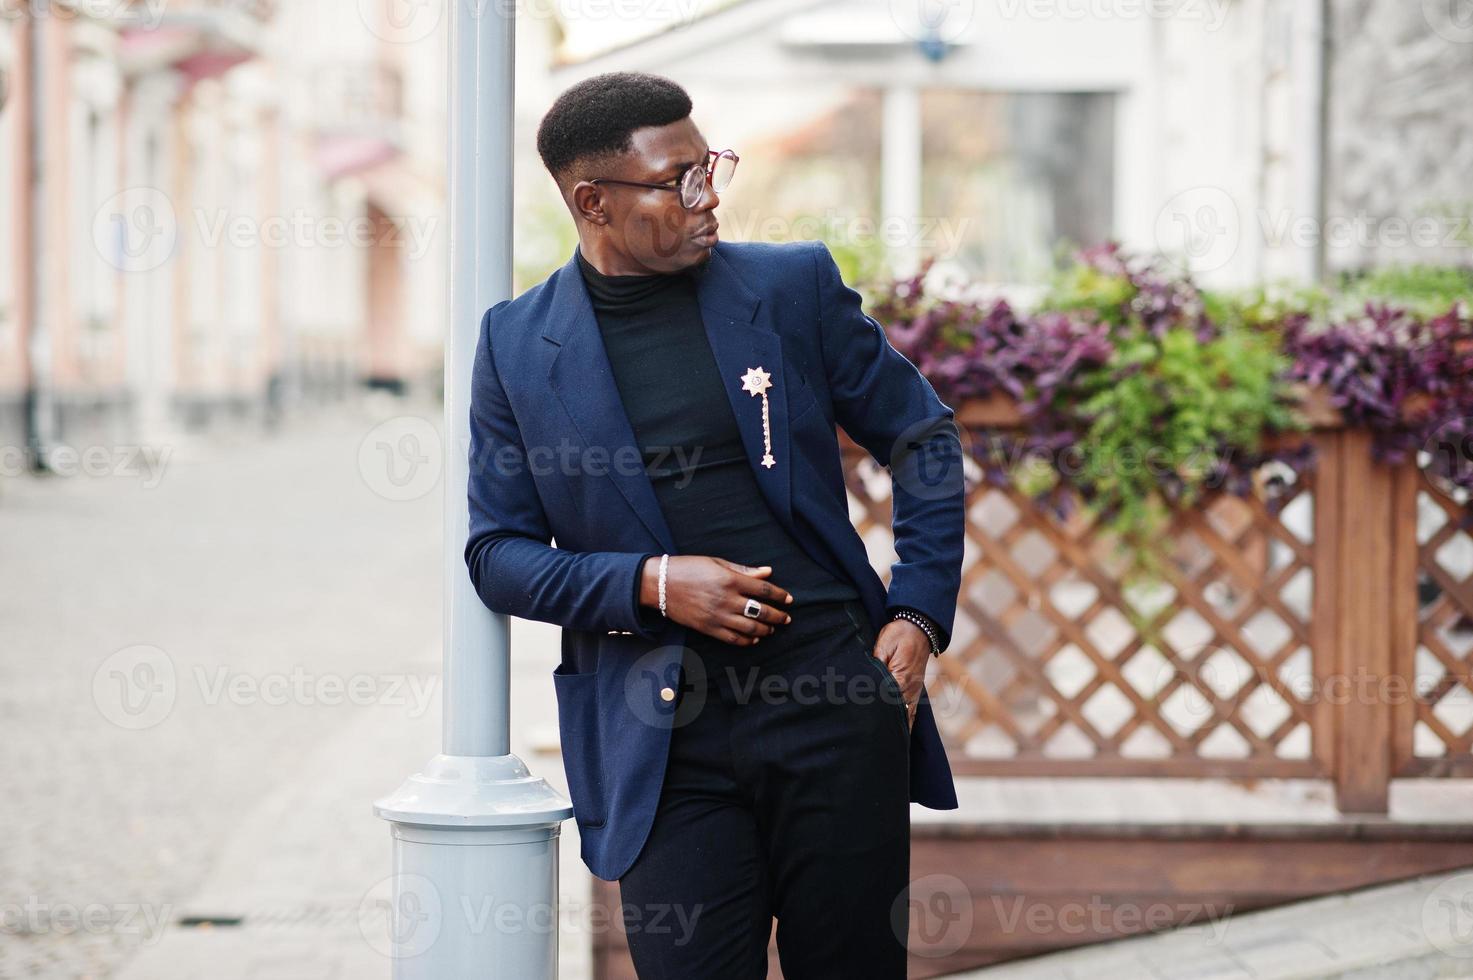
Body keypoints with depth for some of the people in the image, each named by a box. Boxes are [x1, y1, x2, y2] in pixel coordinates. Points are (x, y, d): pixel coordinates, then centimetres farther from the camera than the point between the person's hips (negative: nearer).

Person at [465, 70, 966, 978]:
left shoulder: (794, 285, 4)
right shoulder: (518, 343, 3)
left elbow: (924, 436, 13)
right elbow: (499, 553, 5)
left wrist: (918, 616, 2)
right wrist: (653, 585, -11)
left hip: (832, 698, 1)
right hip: (666, 738, 0)